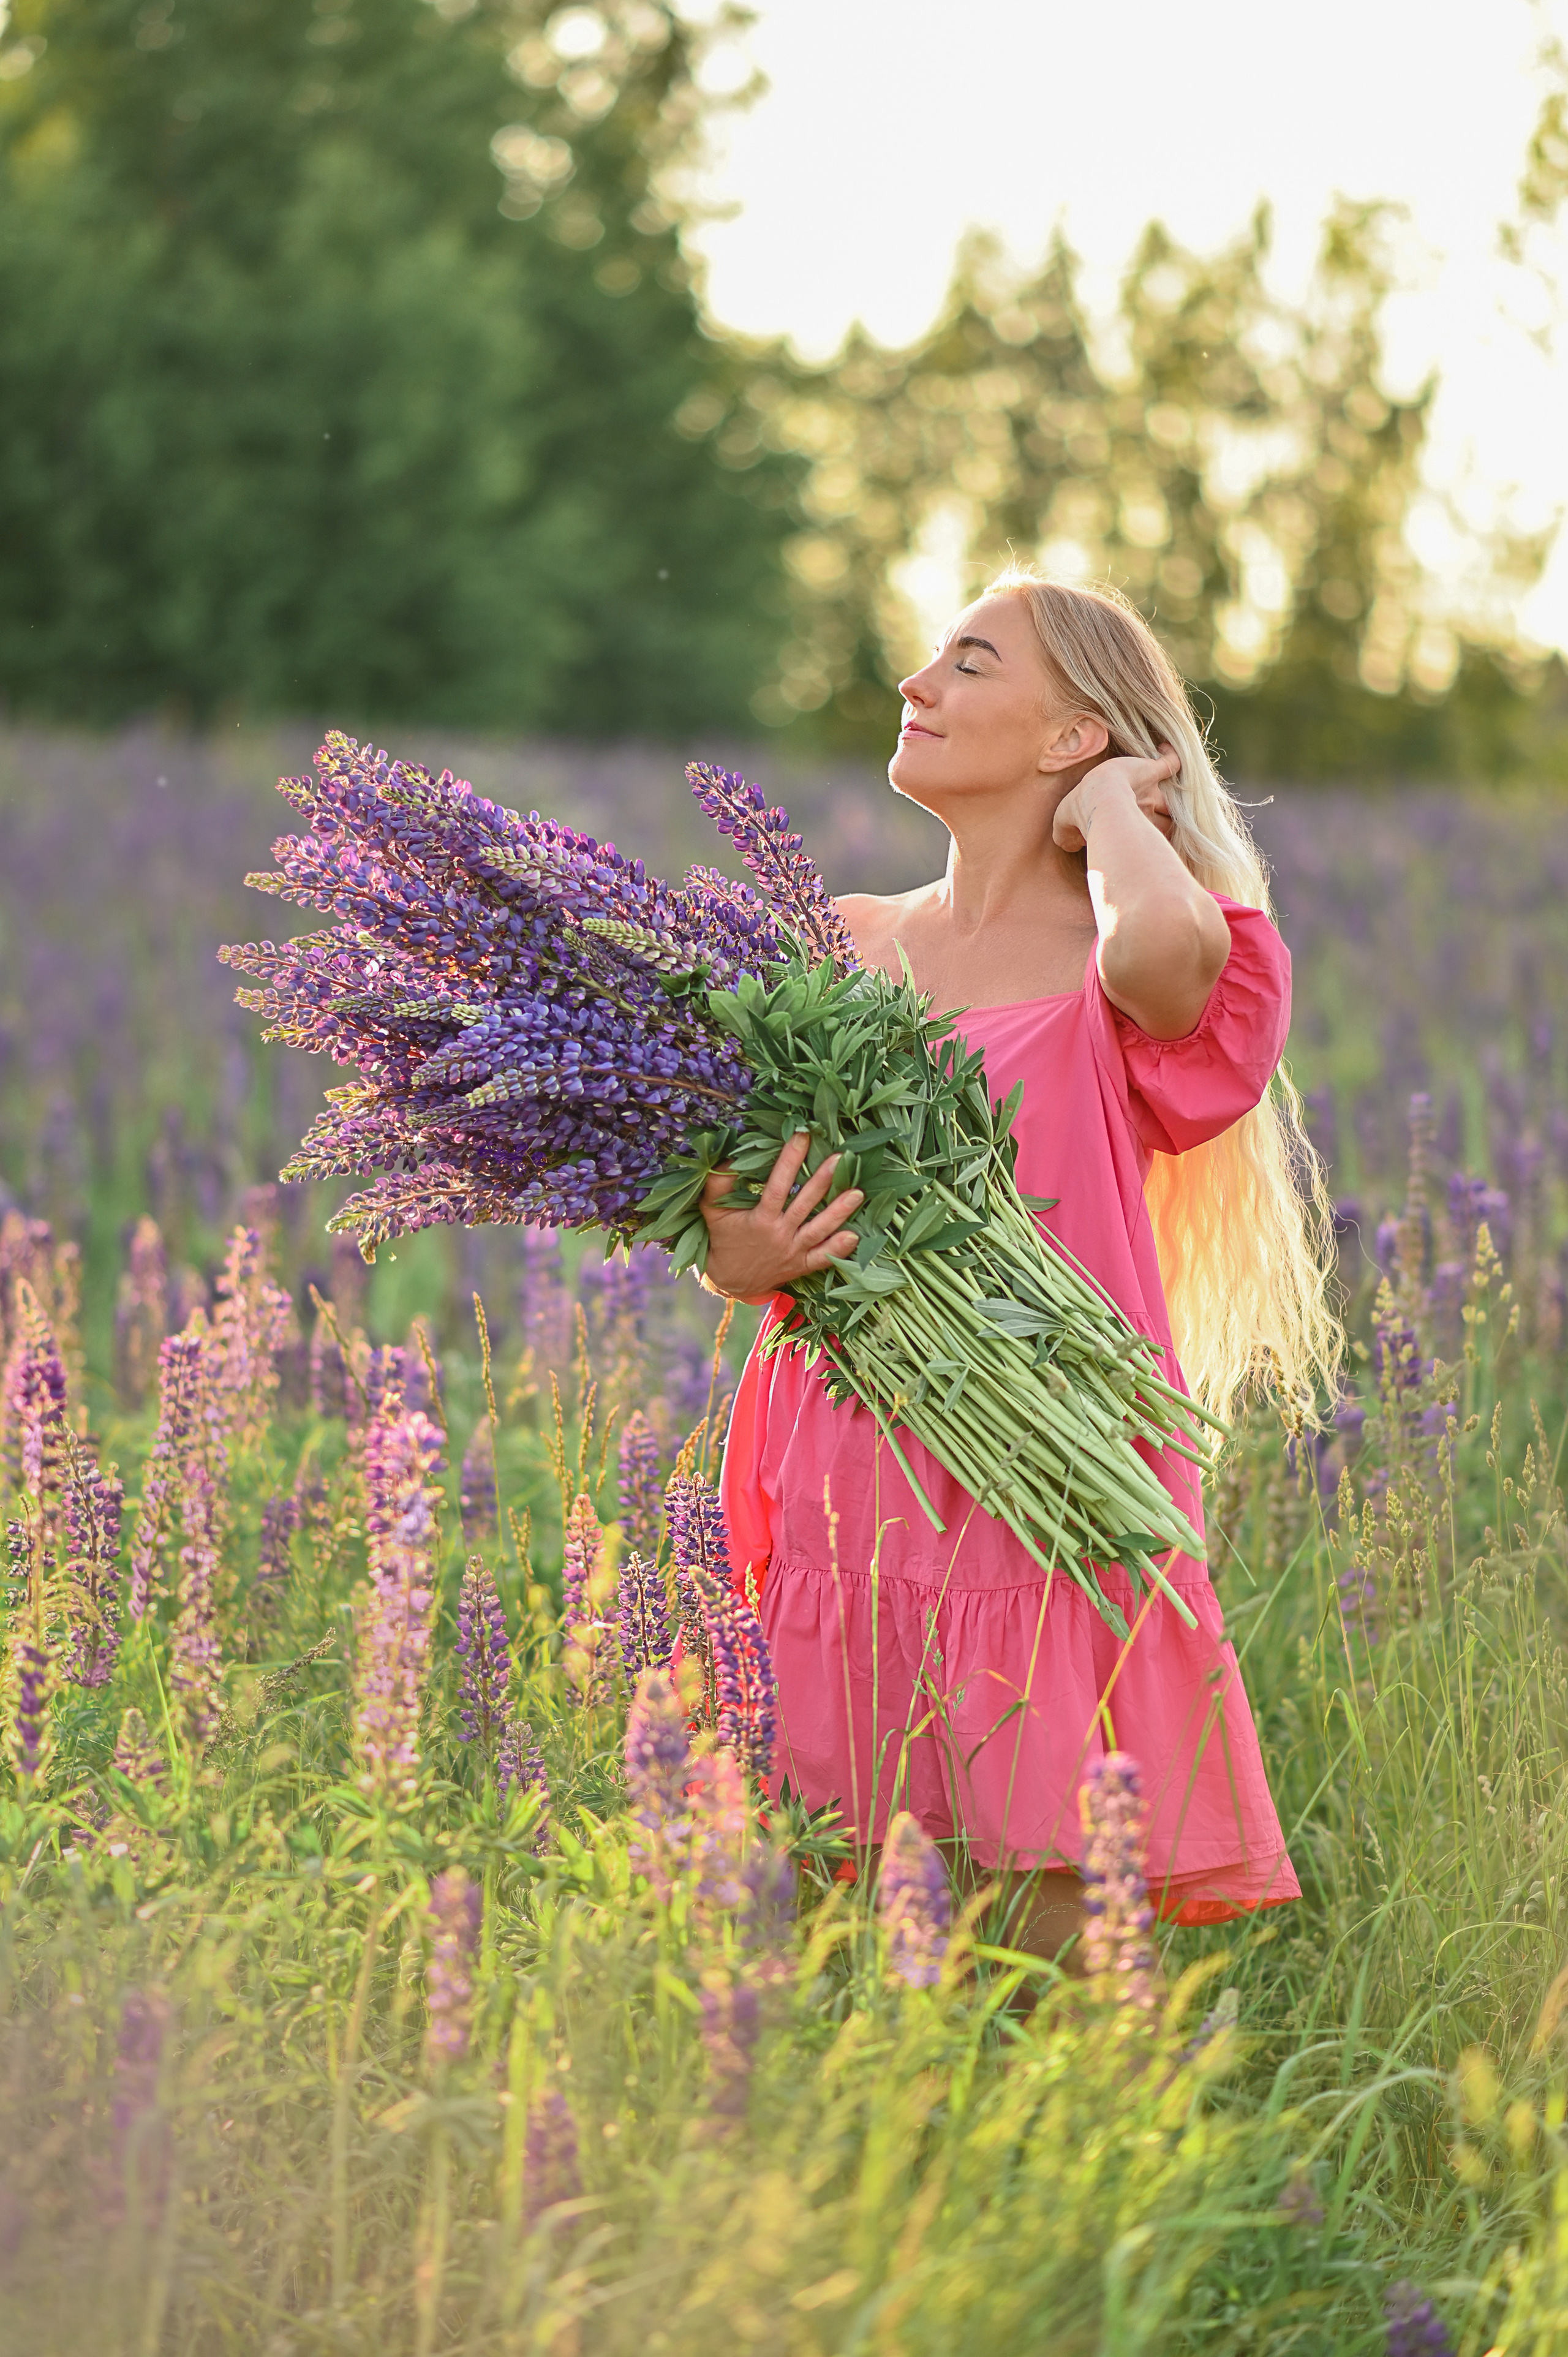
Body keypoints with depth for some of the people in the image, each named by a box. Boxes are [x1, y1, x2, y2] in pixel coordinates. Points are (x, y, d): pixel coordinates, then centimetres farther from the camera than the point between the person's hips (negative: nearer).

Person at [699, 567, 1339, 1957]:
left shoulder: (1112, 973, -2)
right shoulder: (849, 945, 13)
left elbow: (1169, 942, -30)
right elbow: (736, 1212, 17)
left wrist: (1110, 801, -8)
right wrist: (740, 1259, -8)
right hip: (843, 1510, 5)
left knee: (1038, 1920, -5)